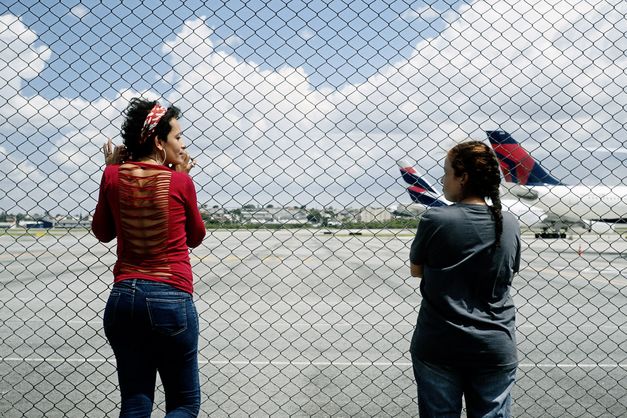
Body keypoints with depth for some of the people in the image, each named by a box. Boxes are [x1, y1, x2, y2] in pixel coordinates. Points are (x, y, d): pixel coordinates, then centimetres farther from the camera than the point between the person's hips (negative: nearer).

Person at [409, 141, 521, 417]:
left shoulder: (435, 220, -12)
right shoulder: (509, 224, -2)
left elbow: (416, 270, 2)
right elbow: (509, 274, 10)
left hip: (438, 346, -2)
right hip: (495, 350, 3)